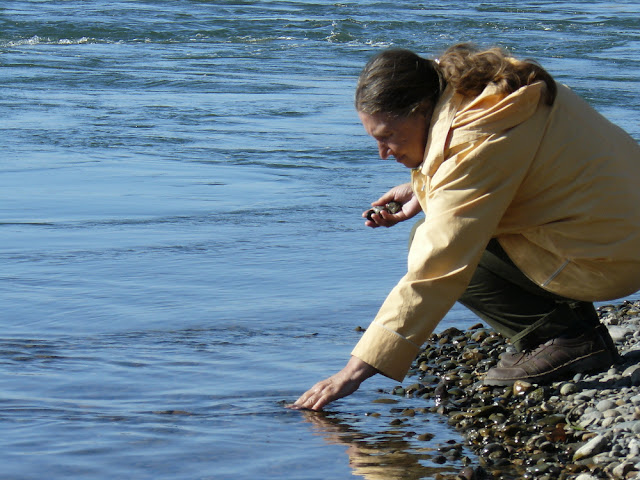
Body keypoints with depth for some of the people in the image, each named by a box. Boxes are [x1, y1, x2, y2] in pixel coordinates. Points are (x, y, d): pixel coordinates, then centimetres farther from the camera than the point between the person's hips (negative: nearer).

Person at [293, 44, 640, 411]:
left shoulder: (478, 144, -26)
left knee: (436, 244, -10)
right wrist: (421, 192, 9)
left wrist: (355, 371, -26)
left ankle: (567, 335, -6)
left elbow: (435, 274, -28)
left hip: (606, 258, -10)